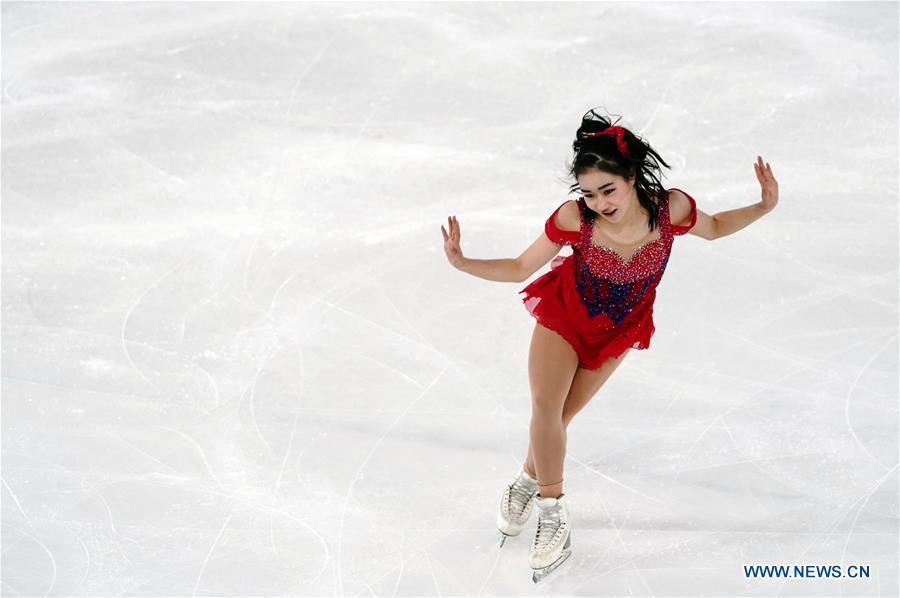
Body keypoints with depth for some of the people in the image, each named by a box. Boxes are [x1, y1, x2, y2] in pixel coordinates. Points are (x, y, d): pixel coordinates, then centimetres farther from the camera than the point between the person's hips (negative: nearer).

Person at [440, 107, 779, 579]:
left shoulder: (669, 208, -32)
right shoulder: (574, 218, -35)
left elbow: (713, 228, -7)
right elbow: (520, 268, -20)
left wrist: (765, 206, -19)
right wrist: (463, 264, -33)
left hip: (618, 329, 1)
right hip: (565, 312, -1)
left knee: (560, 415, 10)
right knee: (545, 407, -12)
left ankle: (529, 481, 37)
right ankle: (552, 508, 6)